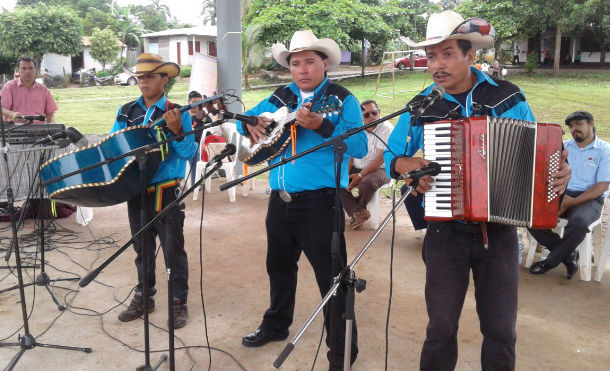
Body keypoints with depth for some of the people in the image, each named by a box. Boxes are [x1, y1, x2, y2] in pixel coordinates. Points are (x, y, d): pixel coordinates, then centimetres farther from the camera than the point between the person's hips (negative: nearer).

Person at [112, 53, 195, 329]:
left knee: (173, 249, 4)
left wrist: (177, 131, -27)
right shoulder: (126, 112, 7)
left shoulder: (177, 113, -6)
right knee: (141, 247, 16)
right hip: (135, 190, 5)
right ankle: (143, 296, 31)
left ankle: (178, 301, 18)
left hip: (166, 191, -4)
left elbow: (189, 154, -11)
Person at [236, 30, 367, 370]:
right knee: (279, 266, 23)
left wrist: (322, 125, -29)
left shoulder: (342, 100, -6)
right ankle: (276, 326, 45)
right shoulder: (279, 98, 10)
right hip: (280, 200, 7)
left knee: (332, 278, -2)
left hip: (320, 202, -6)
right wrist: (250, 124, -3)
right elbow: (245, 118, 20)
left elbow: (360, 147, -17)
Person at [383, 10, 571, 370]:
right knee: (442, 327, 9)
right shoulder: (420, 107, -3)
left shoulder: (509, 97, -2)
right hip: (446, 232, 0)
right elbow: (391, 157, 8)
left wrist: (559, 170, -10)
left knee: (501, 331, 10)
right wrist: (408, 164, -14)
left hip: (499, 232, 1)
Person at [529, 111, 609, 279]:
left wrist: (571, 203, -16)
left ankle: (551, 261, -13)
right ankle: (568, 256, -9)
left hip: (589, 199, -4)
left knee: (579, 222, -38)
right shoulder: (563, 146, 14)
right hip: (560, 195, 4)